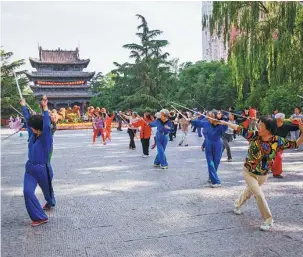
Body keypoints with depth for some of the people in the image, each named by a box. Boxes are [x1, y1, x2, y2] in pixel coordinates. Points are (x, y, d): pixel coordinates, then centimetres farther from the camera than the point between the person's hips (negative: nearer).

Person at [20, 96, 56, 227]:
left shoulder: (46, 138, -19)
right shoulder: (33, 135, -1)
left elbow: (47, 126, -38)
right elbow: (27, 118, 11)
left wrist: (45, 108, -46)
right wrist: (24, 106, 19)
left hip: (43, 169, -5)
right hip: (30, 168, 6)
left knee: (47, 189, 18)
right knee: (28, 192, -7)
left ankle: (50, 202, 47)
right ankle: (40, 217, 4)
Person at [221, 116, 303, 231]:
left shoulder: (277, 141, -18)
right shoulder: (254, 135, -19)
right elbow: (240, 129, -9)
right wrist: (226, 123, -6)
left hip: (262, 175, 2)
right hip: (249, 172, -2)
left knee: (249, 191, 24)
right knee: (259, 195, -13)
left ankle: (237, 204, 52)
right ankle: (268, 220, 3)